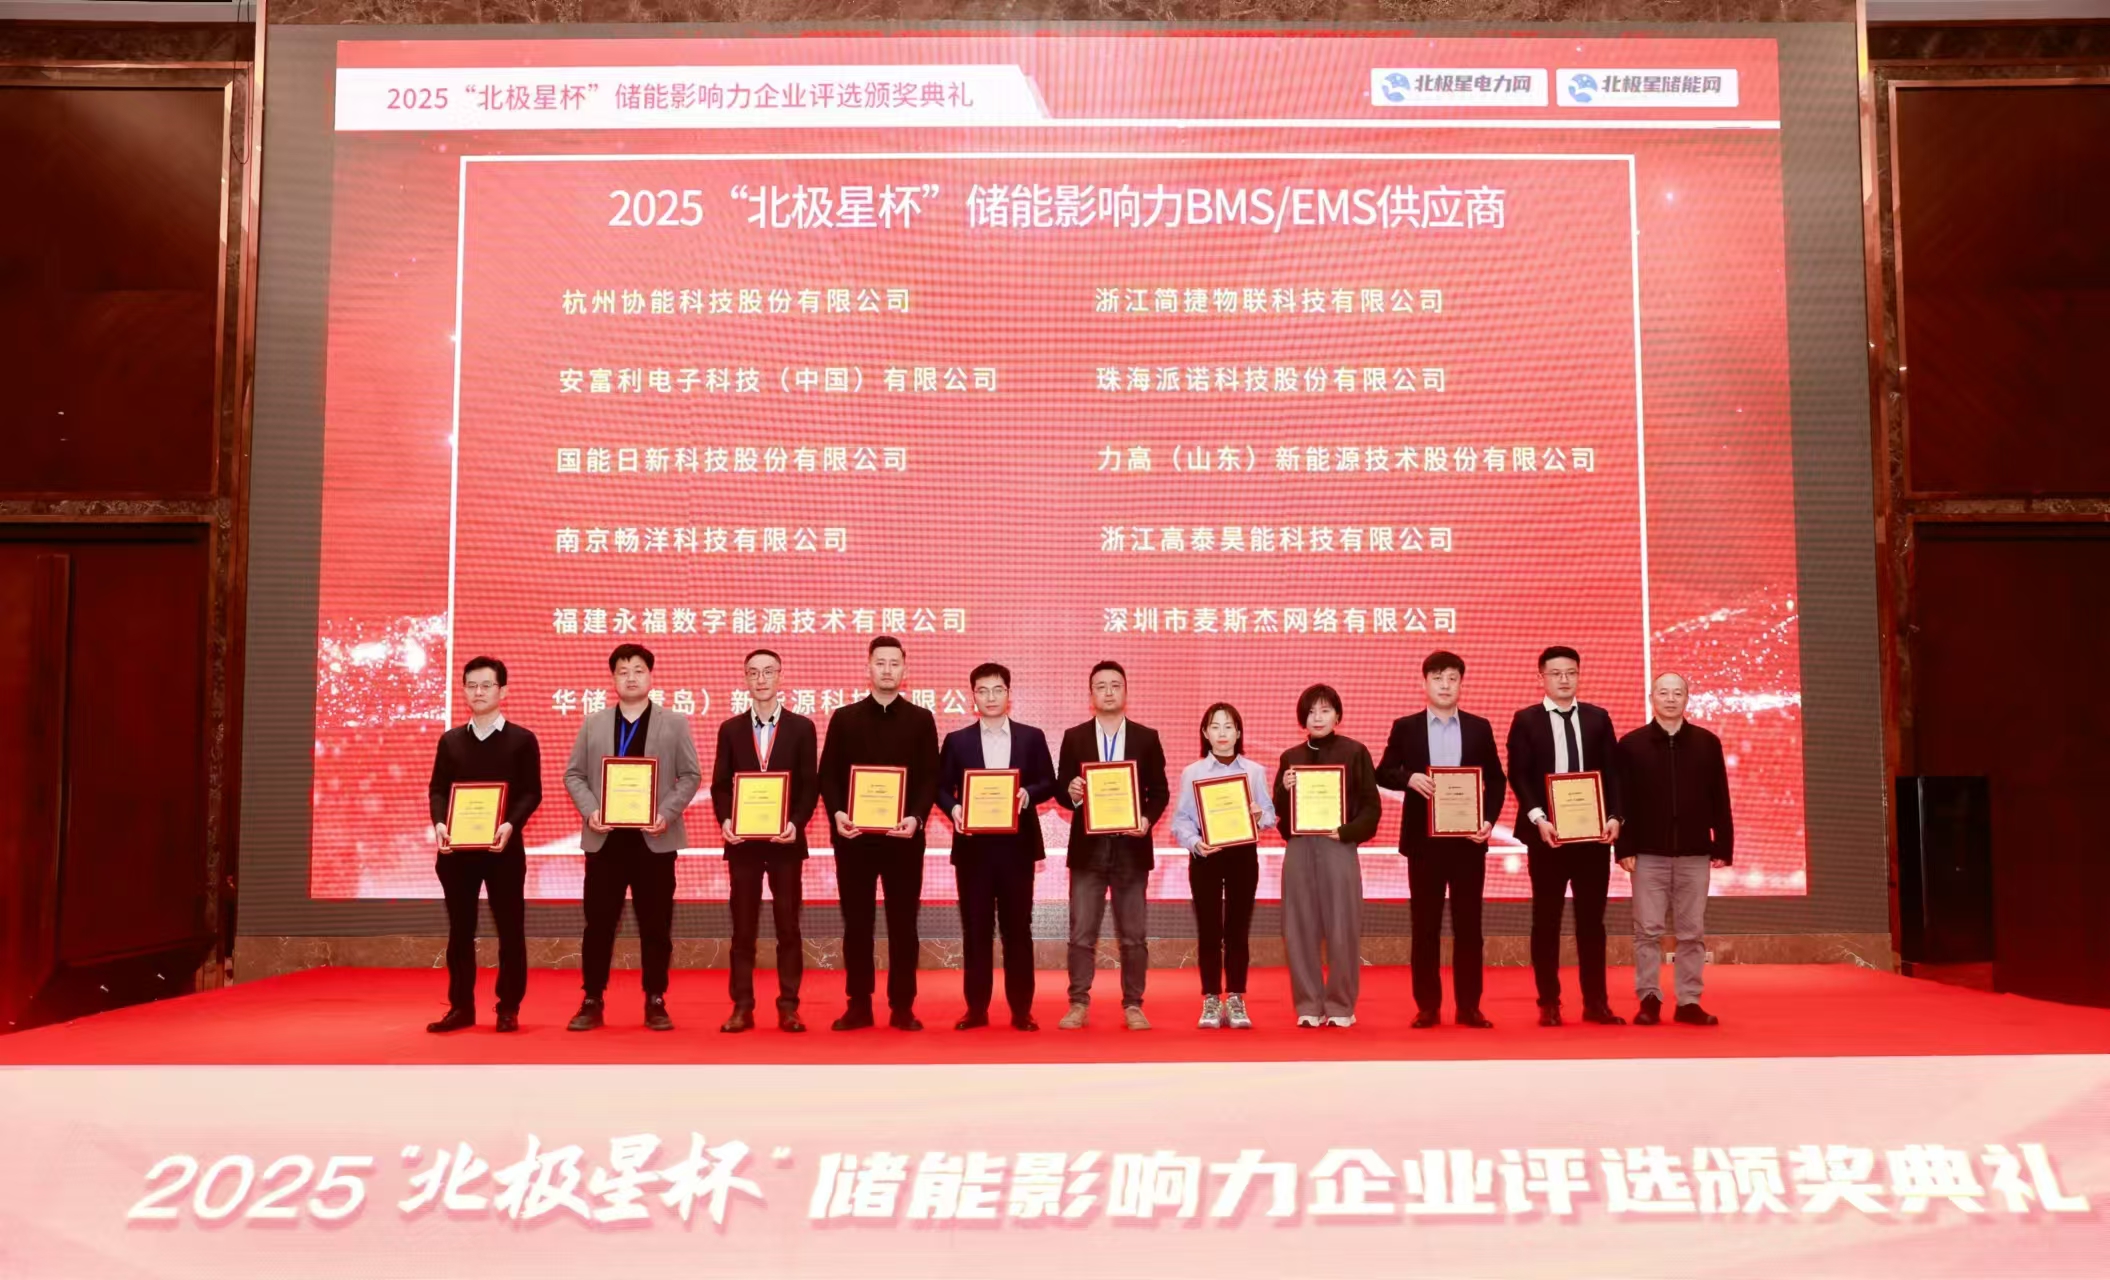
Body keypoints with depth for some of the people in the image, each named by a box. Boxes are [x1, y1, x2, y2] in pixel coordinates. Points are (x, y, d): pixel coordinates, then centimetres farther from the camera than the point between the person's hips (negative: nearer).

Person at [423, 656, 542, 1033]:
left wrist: (510, 825, -20)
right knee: (460, 930, 8)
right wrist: (439, 823, -11)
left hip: (504, 846, -3)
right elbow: (437, 789, 8)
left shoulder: (522, 740, 2)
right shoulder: (450, 740, 11)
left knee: (510, 929, 1)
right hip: (457, 847, 3)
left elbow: (531, 793, -3)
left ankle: (509, 1008, 10)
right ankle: (461, 1006, 16)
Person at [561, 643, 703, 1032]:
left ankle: (655, 1002, 13)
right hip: (605, 837, 1)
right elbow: (574, 774, 9)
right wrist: (589, 811, -9)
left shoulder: (675, 723, 5)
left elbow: (691, 775, 1)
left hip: (654, 838, -1)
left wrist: (667, 813, -14)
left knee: (655, 925, 4)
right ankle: (591, 1002, 12)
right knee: (598, 923, 3)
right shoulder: (592, 724, 11)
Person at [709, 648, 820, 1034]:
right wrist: (725, 820, -12)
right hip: (743, 840, 1)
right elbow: (719, 784, 5)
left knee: (788, 925, 3)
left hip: (785, 839, -1)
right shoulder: (731, 728, 7)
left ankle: (788, 1006, 10)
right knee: (743, 927, 4)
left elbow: (810, 785, 1)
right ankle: (742, 1007, 10)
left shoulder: (801, 727, 3)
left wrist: (796, 823, -14)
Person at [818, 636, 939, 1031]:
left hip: (904, 835, -1)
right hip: (854, 835, 1)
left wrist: (916, 817, -15)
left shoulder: (921, 720, 6)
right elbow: (828, 775, 5)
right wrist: (837, 813, -12)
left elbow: (931, 778, 1)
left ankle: (902, 1007, 11)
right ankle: (859, 1005, 13)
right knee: (856, 923, 5)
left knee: (903, 923, 3)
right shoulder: (844, 718, 8)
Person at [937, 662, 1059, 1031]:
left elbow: (1048, 784, 4)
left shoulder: (1032, 737, 7)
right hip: (973, 845, 0)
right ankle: (976, 1008, 11)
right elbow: (942, 788, 5)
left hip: (1017, 844, 0)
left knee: (1017, 926, 4)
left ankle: (1021, 1009, 11)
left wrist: (1027, 793, -15)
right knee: (975, 928, 4)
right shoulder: (956, 740, 8)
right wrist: (953, 808, -15)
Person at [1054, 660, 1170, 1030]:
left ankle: (1132, 1006, 14)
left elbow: (1160, 792, 4)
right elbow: (1060, 790, 4)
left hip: (1130, 847, 0)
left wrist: (1148, 819, -14)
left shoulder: (1147, 738, 5)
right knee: (1081, 933, 1)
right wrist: (1071, 793, -18)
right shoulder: (1074, 737, 6)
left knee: (1134, 935, 5)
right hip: (1088, 848, 0)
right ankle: (1079, 1005, 9)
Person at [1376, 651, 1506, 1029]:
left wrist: (1490, 820, -7)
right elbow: (1383, 773, 4)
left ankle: (1469, 1006, 10)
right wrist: (1409, 778, -17)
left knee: (1468, 923, 3)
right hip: (1424, 838, -1)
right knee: (1425, 924, 3)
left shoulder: (1479, 727, 7)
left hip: (1468, 837, 1)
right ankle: (1427, 1006, 10)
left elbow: (1496, 779, 7)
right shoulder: (1405, 727, 5)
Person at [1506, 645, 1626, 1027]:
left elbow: (1612, 772, 7)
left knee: (1592, 918, 7)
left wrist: (1614, 816, -6)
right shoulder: (1526, 720, 2)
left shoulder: (1598, 718, 10)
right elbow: (1518, 776, -4)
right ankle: (1549, 1004, 9)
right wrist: (1538, 818, -17)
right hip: (1547, 832, -2)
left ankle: (1596, 1002, 13)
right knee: (1546, 920, 3)